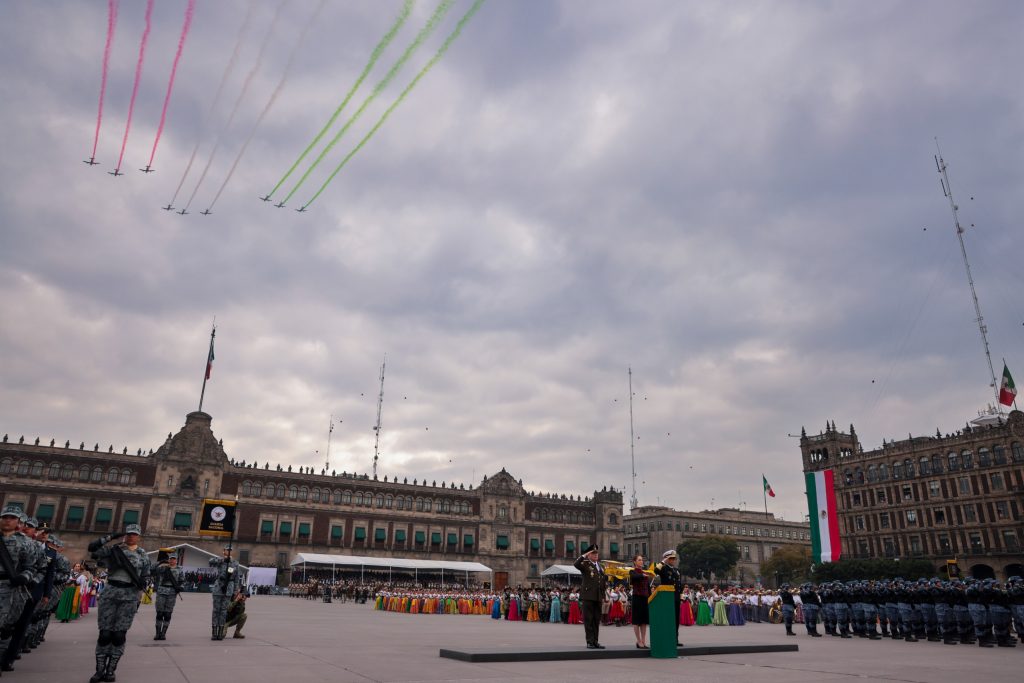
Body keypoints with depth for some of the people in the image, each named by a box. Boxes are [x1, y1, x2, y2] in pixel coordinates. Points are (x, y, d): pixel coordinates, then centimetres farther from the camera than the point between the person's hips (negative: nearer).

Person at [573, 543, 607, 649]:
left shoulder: (601, 566, 17)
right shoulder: (585, 564, -2)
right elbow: (576, 564, -24)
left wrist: (603, 596, 16)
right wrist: (584, 555, -21)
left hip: (598, 597, 6)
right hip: (588, 596, -6)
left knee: (597, 620, 9)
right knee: (588, 619, -3)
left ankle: (595, 641, 16)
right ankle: (590, 642, 1)